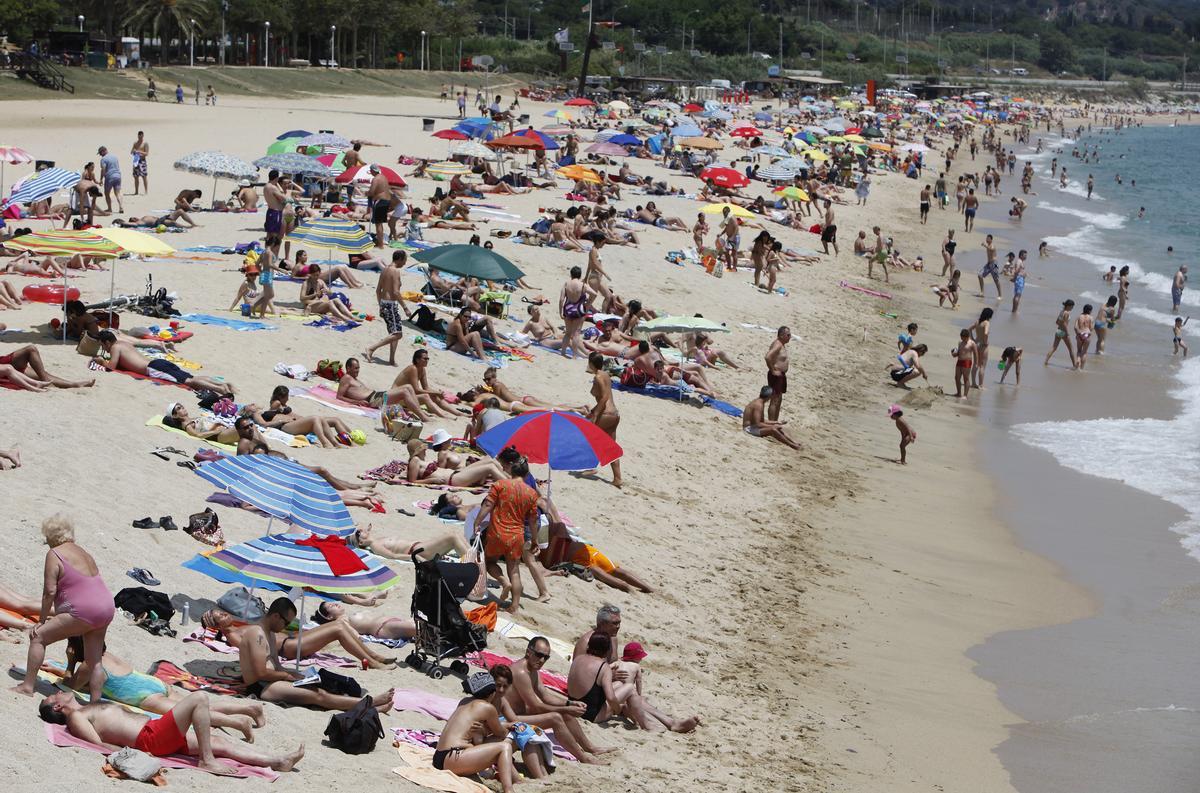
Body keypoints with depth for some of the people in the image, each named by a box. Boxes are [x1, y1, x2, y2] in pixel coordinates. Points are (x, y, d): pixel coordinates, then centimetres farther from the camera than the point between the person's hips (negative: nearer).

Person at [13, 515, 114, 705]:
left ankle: (27, 686, 3)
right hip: (106, 607, 8)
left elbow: (50, 591, -9)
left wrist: (41, 620, 0)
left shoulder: (54, 554, -3)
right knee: (94, 660, 15)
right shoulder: (83, 553, 20)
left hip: (83, 611, -8)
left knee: (38, 637, 2)